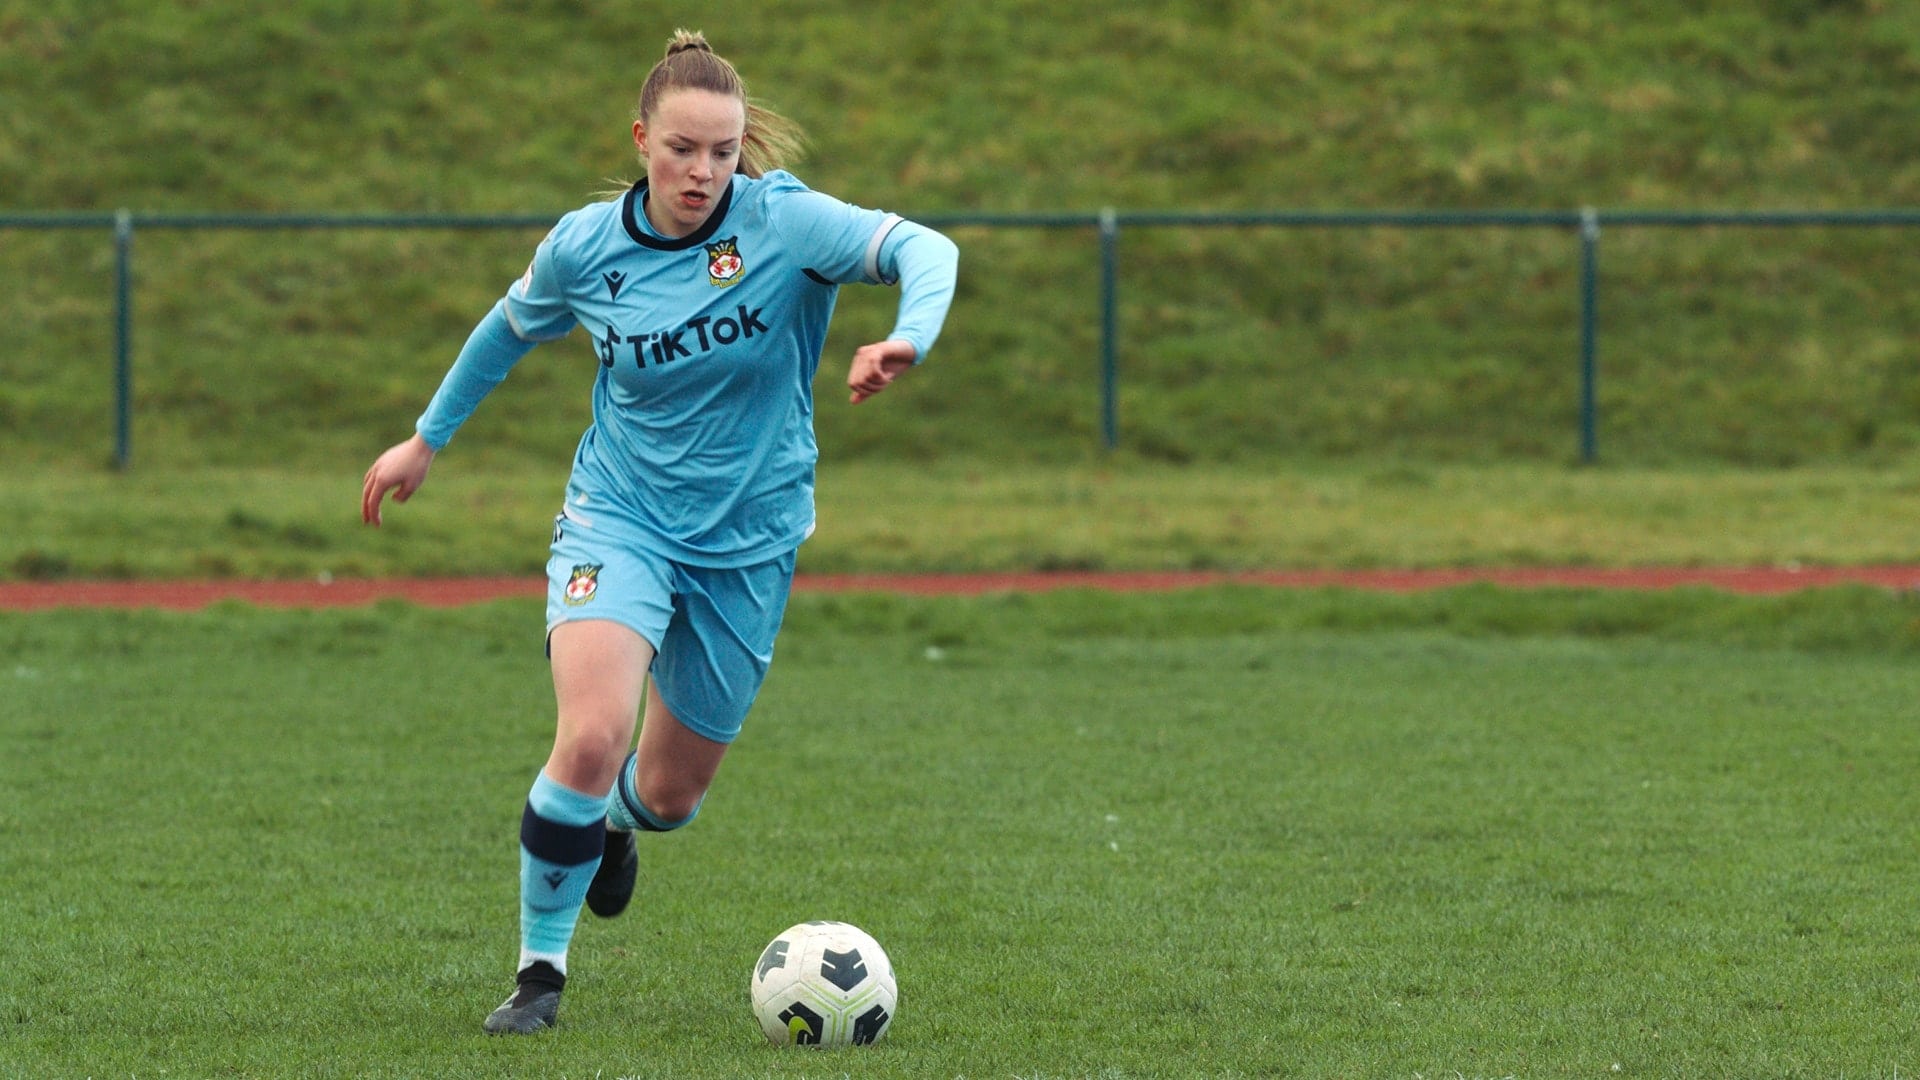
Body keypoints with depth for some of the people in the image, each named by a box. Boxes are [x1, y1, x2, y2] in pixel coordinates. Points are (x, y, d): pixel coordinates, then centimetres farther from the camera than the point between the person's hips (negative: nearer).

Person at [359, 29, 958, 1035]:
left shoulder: (783, 222, -15)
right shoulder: (585, 245, -8)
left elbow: (923, 248, -27)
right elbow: (511, 327, 13)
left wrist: (908, 339, -47)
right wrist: (428, 438, 22)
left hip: (748, 541, 1)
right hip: (617, 518, -1)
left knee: (670, 790, 13)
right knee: (591, 736, -26)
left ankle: (614, 822, 54)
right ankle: (539, 968, -7)